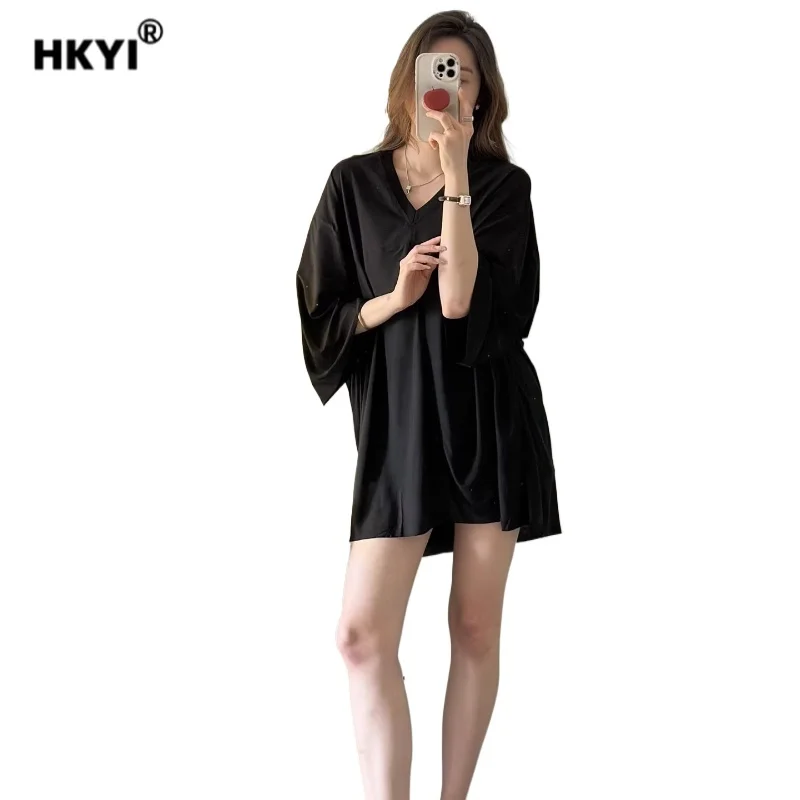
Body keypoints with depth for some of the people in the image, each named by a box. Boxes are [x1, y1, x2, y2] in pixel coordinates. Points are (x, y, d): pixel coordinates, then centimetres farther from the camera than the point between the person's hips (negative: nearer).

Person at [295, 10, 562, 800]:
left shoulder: (503, 185, 1)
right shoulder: (355, 181, 6)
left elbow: (462, 299, -16)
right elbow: (319, 317, 5)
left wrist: (456, 175, -16)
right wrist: (393, 299, -12)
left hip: (488, 412, -1)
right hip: (396, 416, 1)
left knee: (475, 625, 5)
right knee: (362, 632, -9)